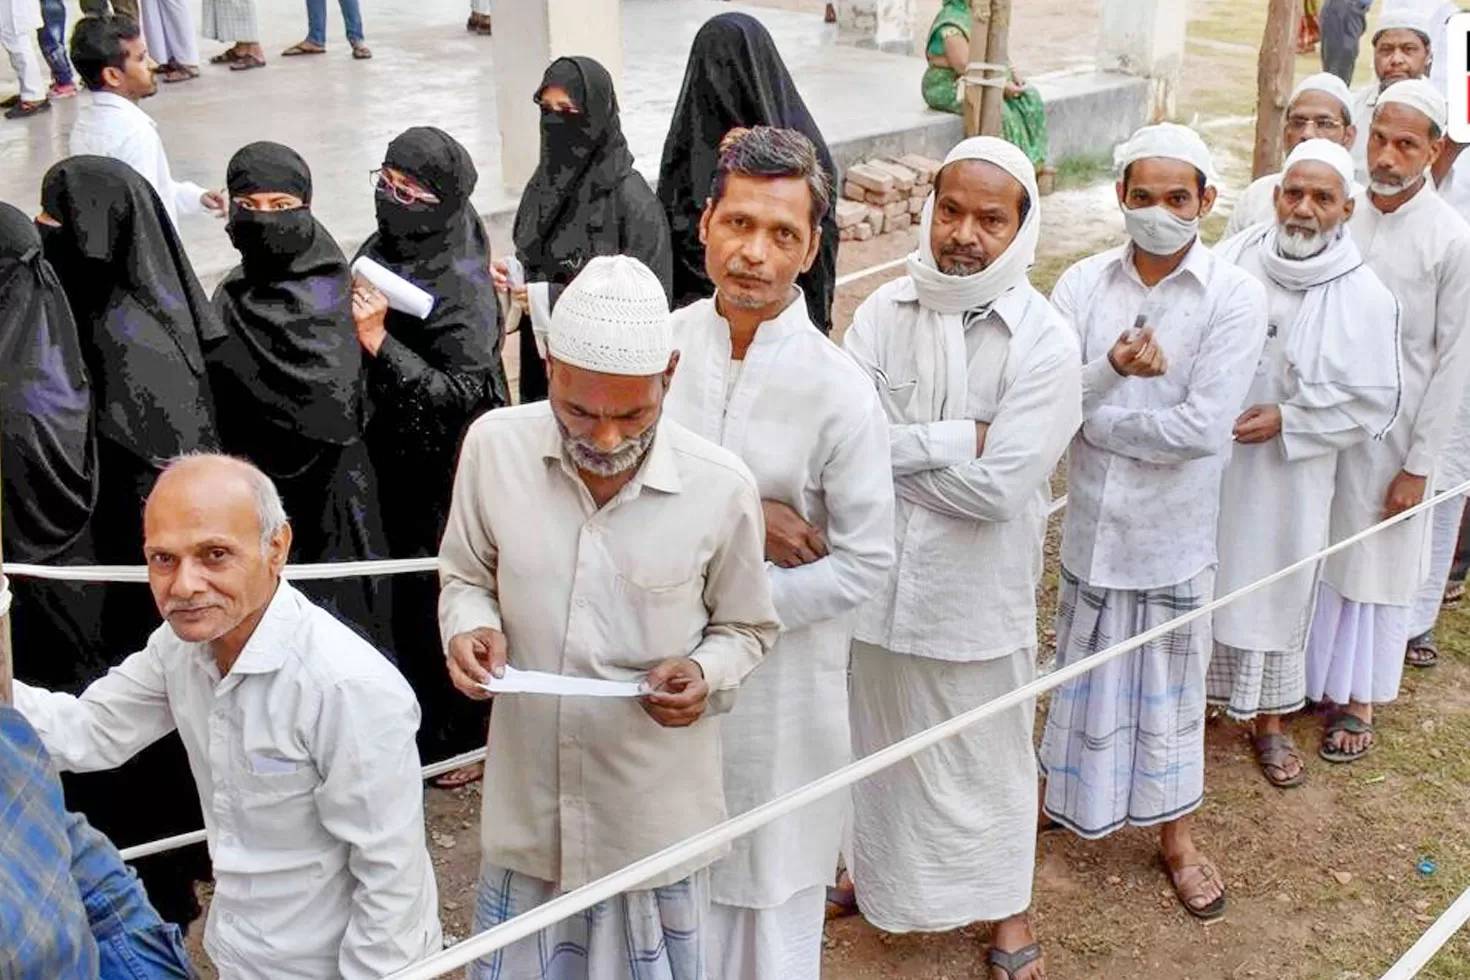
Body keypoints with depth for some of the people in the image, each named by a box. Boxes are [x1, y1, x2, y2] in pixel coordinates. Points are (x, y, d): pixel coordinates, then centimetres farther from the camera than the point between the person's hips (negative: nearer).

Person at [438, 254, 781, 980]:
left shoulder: (722, 487, -15)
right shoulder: (494, 446, -12)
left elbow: (746, 629, 1)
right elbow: (465, 579, 5)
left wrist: (706, 673, -20)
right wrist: (470, 626, -16)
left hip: (655, 807, -1)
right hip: (528, 794, 2)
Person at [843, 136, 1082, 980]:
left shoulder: (1046, 341, -16)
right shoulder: (884, 312, -6)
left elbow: (999, 486, -22)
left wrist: (898, 447, -14)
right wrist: (955, 442, -22)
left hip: (982, 592, -3)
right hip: (883, 575, 3)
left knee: (989, 754, 16)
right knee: (886, 744, 22)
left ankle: (1006, 903, 39)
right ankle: (886, 877, 47)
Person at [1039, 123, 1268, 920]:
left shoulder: (1236, 296, -12)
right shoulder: (1082, 285, -4)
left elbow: (1201, 426, -20)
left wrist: (1085, 414, -14)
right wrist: (1110, 369, -29)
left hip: (1174, 530, -2)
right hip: (1092, 522, 2)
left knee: (1170, 683, 13)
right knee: (1084, 672, 18)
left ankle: (1177, 837, 32)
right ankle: (1065, 794, 41)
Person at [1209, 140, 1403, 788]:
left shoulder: (1365, 297, -10)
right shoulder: (1231, 260, -7)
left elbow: (1373, 403, -7)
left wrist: (1286, 420, -15)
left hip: (1287, 476, -1)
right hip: (1208, 461, 1)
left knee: (1276, 590, 11)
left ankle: (1270, 719, 30)